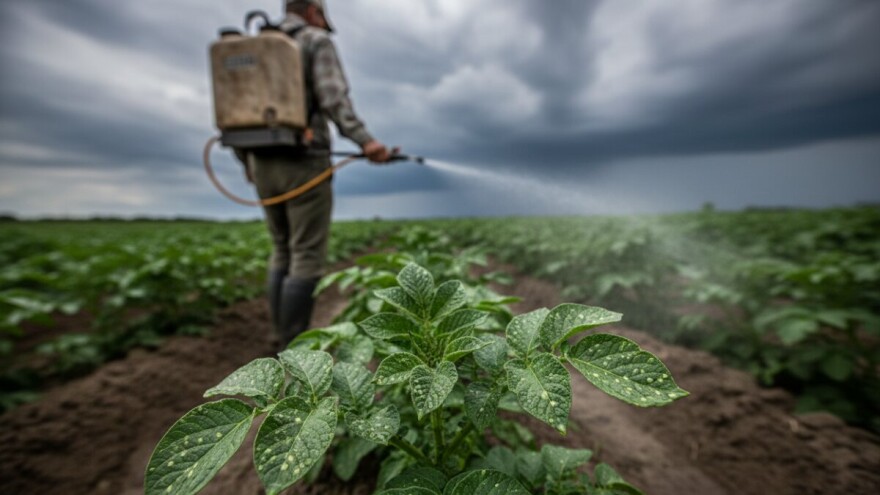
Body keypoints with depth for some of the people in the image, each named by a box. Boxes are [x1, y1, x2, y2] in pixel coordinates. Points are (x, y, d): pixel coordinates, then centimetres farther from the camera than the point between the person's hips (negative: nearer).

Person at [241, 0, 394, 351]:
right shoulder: (317, 42, 4)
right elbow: (333, 98, -16)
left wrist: (248, 162, 27)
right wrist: (365, 142, -27)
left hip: (265, 165, 7)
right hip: (305, 164, -7)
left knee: (283, 253, 14)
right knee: (308, 257, -4)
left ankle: (285, 342, 18)